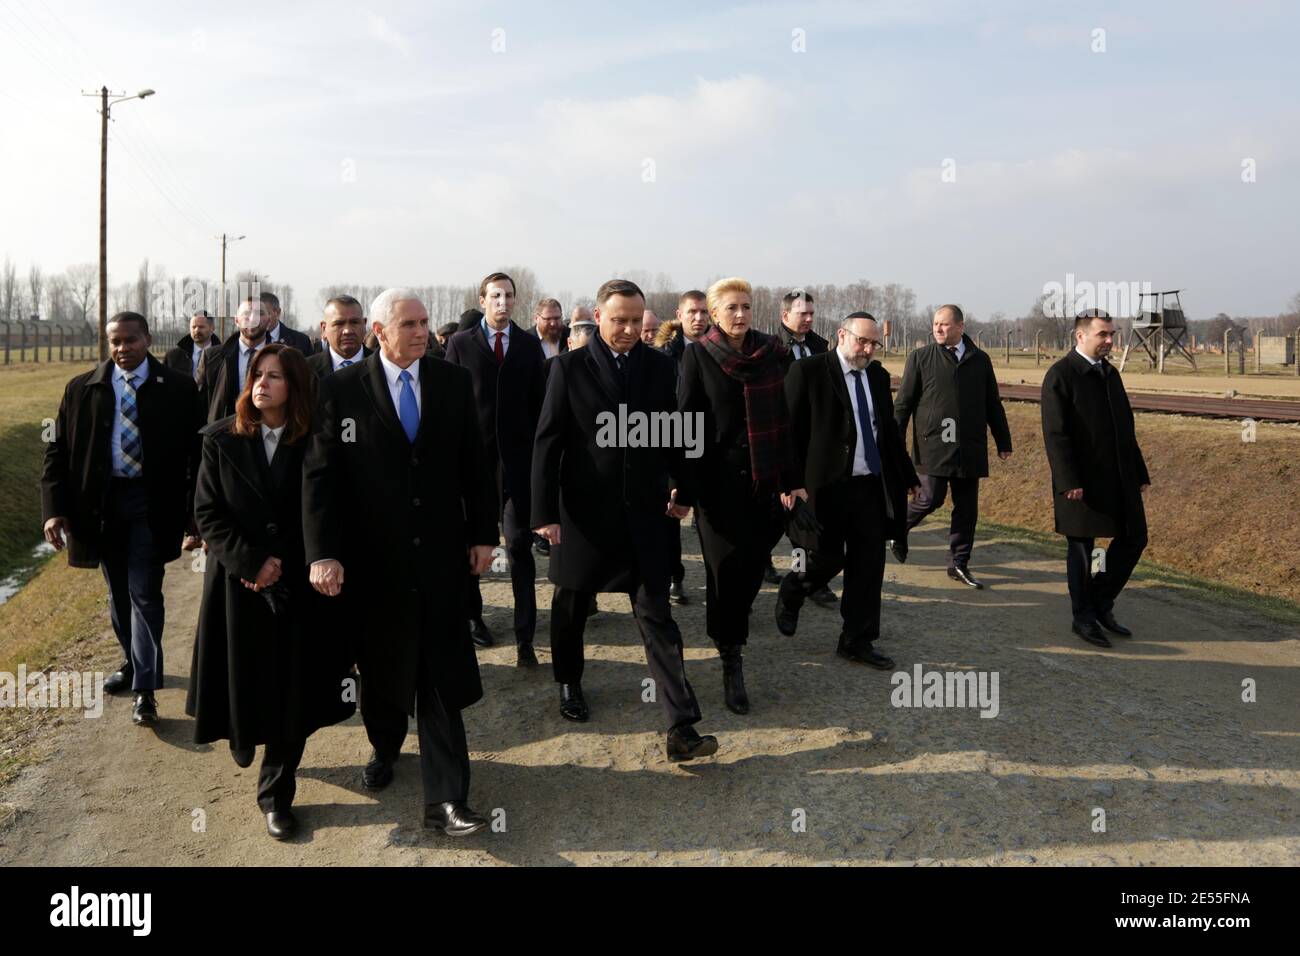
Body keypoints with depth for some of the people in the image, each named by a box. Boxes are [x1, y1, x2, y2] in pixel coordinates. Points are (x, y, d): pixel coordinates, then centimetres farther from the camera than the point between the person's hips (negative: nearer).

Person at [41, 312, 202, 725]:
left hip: (152, 502, -3)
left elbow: (196, 449, -1)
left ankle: (145, 690, 1)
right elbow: (57, 450, 3)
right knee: (118, 594, 17)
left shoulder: (178, 388, -4)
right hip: (101, 501, 3)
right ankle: (133, 662, 37)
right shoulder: (81, 389, 2)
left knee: (145, 595, -4)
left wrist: (195, 509, -4)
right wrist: (54, 508, -7)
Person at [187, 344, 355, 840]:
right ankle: (244, 735, 44)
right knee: (246, 677, 10)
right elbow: (207, 513, -3)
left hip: (297, 585, 0)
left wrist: (280, 563, -9)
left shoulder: (312, 442, -3)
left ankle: (276, 791, 17)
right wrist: (250, 561, -15)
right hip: (238, 582, 1)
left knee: (292, 688, 2)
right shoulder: (221, 438, -2)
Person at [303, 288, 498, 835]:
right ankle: (384, 748, 45)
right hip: (373, 558, 0)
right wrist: (322, 553, -15)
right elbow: (320, 476, -8)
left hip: (441, 554, 1)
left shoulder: (454, 382, 1)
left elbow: (474, 464, 5)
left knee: (442, 678, 0)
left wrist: (483, 534, 3)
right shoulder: (339, 390, -5)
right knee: (381, 667, 17)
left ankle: (445, 800, 6)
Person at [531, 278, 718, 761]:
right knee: (571, 606, 16)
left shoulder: (658, 365, 2)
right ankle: (568, 683, 42)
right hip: (584, 510, -1)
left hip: (643, 510, 1)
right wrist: (544, 510, -10)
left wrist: (682, 489, 16)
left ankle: (682, 729, -3)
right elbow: (547, 441, -6)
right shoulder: (569, 366, -5)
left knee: (657, 617, -2)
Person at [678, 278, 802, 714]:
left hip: (763, 477, 3)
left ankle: (733, 627, 34)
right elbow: (686, 419, -5)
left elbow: (782, 419, 9)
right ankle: (731, 661, 6)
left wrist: (790, 478, 7)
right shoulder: (698, 355, -3)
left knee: (753, 564, 7)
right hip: (718, 477, -3)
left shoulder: (769, 354, 6)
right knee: (727, 567, -3)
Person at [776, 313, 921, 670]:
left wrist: (908, 476, 22)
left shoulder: (878, 376, 12)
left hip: (872, 485, 6)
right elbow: (790, 430, -9)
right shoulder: (808, 371, -7)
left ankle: (857, 641, 17)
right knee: (827, 558, 1)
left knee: (869, 565, 6)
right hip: (828, 485, -6)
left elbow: (889, 429, 20)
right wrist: (793, 483, -12)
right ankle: (790, 594, 33)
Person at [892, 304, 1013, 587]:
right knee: (930, 499, -8)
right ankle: (898, 526, 21)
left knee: (967, 508, 5)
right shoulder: (920, 358, 2)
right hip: (934, 446, -3)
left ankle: (959, 564, 15)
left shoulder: (980, 360, 10)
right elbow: (903, 403, 2)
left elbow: (993, 404, 15)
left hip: (970, 448, 3)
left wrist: (1003, 442, 14)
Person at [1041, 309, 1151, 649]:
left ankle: (1101, 602, 24)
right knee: (1081, 547, 4)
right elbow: (1055, 434, -16)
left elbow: (1126, 427, 18)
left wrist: (1139, 471, 15)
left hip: (1119, 477, 7)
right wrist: (1069, 482, -21)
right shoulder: (1060, 375, -11)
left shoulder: (1110, 373, 13)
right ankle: (1084, 618, 17)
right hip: (1082, 481, -7)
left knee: (1134, 538, 10)